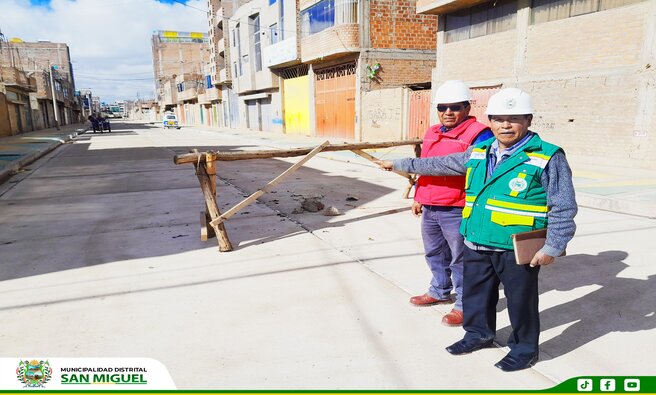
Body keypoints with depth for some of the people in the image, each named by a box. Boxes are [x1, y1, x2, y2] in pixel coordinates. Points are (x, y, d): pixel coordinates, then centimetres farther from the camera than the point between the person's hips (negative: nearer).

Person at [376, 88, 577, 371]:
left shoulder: (547, 158, -8)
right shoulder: (478, 153, 9)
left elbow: (563, 208, -8)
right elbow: (441, 164, 19)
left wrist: (552, 248, -13)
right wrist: (400, 165, 23)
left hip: (517, 249, -5)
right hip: (477, 244, 6)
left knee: (520, 300, 9)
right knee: (475, 292, 19)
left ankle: (525, 348, 31)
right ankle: (478, 334, 41)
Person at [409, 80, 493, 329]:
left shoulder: (478, 135, -12)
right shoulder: (432, 133, 13)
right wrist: (419, 198, 22)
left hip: (457, 211, -8)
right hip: (429, 209, 8)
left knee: (461, 259, 4)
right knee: (434, 253, 22)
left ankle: (465, 305, 19)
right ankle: (439, 291, 41)